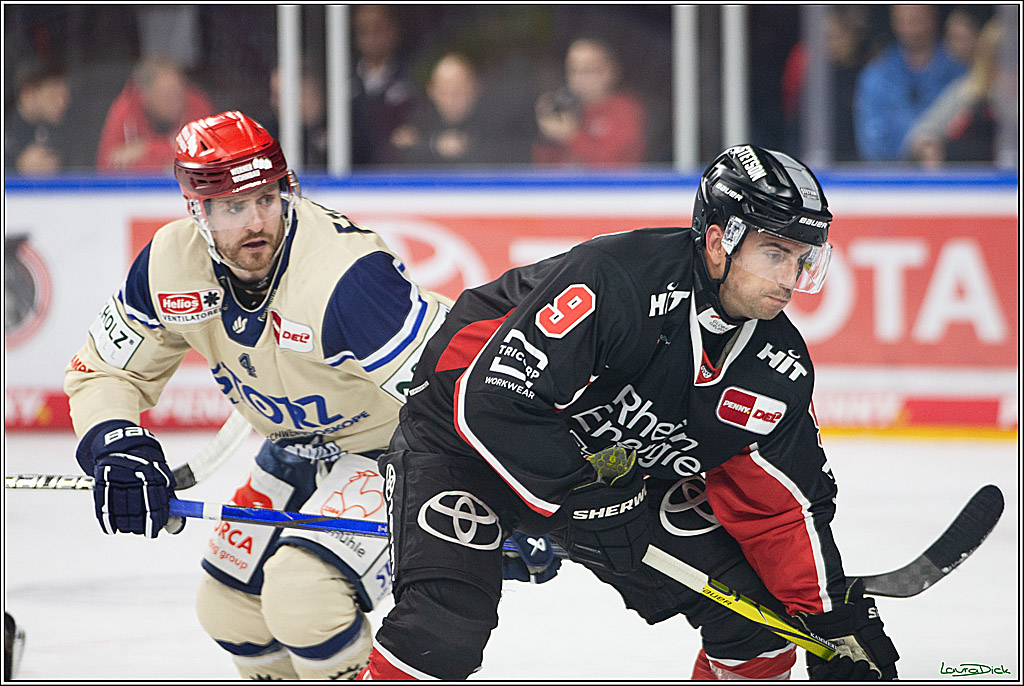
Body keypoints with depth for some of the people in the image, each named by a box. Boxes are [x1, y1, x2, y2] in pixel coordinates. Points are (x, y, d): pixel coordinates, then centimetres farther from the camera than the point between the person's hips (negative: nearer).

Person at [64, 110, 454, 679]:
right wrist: (118, 450, -20)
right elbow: (103, 371, 0)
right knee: (228, 609, 11)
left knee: (302, 599, -26)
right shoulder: (171, 264, -13)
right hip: (298, 448, 8)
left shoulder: (345, 273, -35)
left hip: (393, 444, -8)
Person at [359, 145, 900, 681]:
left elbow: (784, 504, 0)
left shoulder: (779, 370, -11)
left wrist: (838, 618, -7)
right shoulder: (617, 278, -34)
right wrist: (584, 501, -31)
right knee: (441, 635, -26)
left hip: (620, 458, 7)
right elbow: (495, 399, -35)